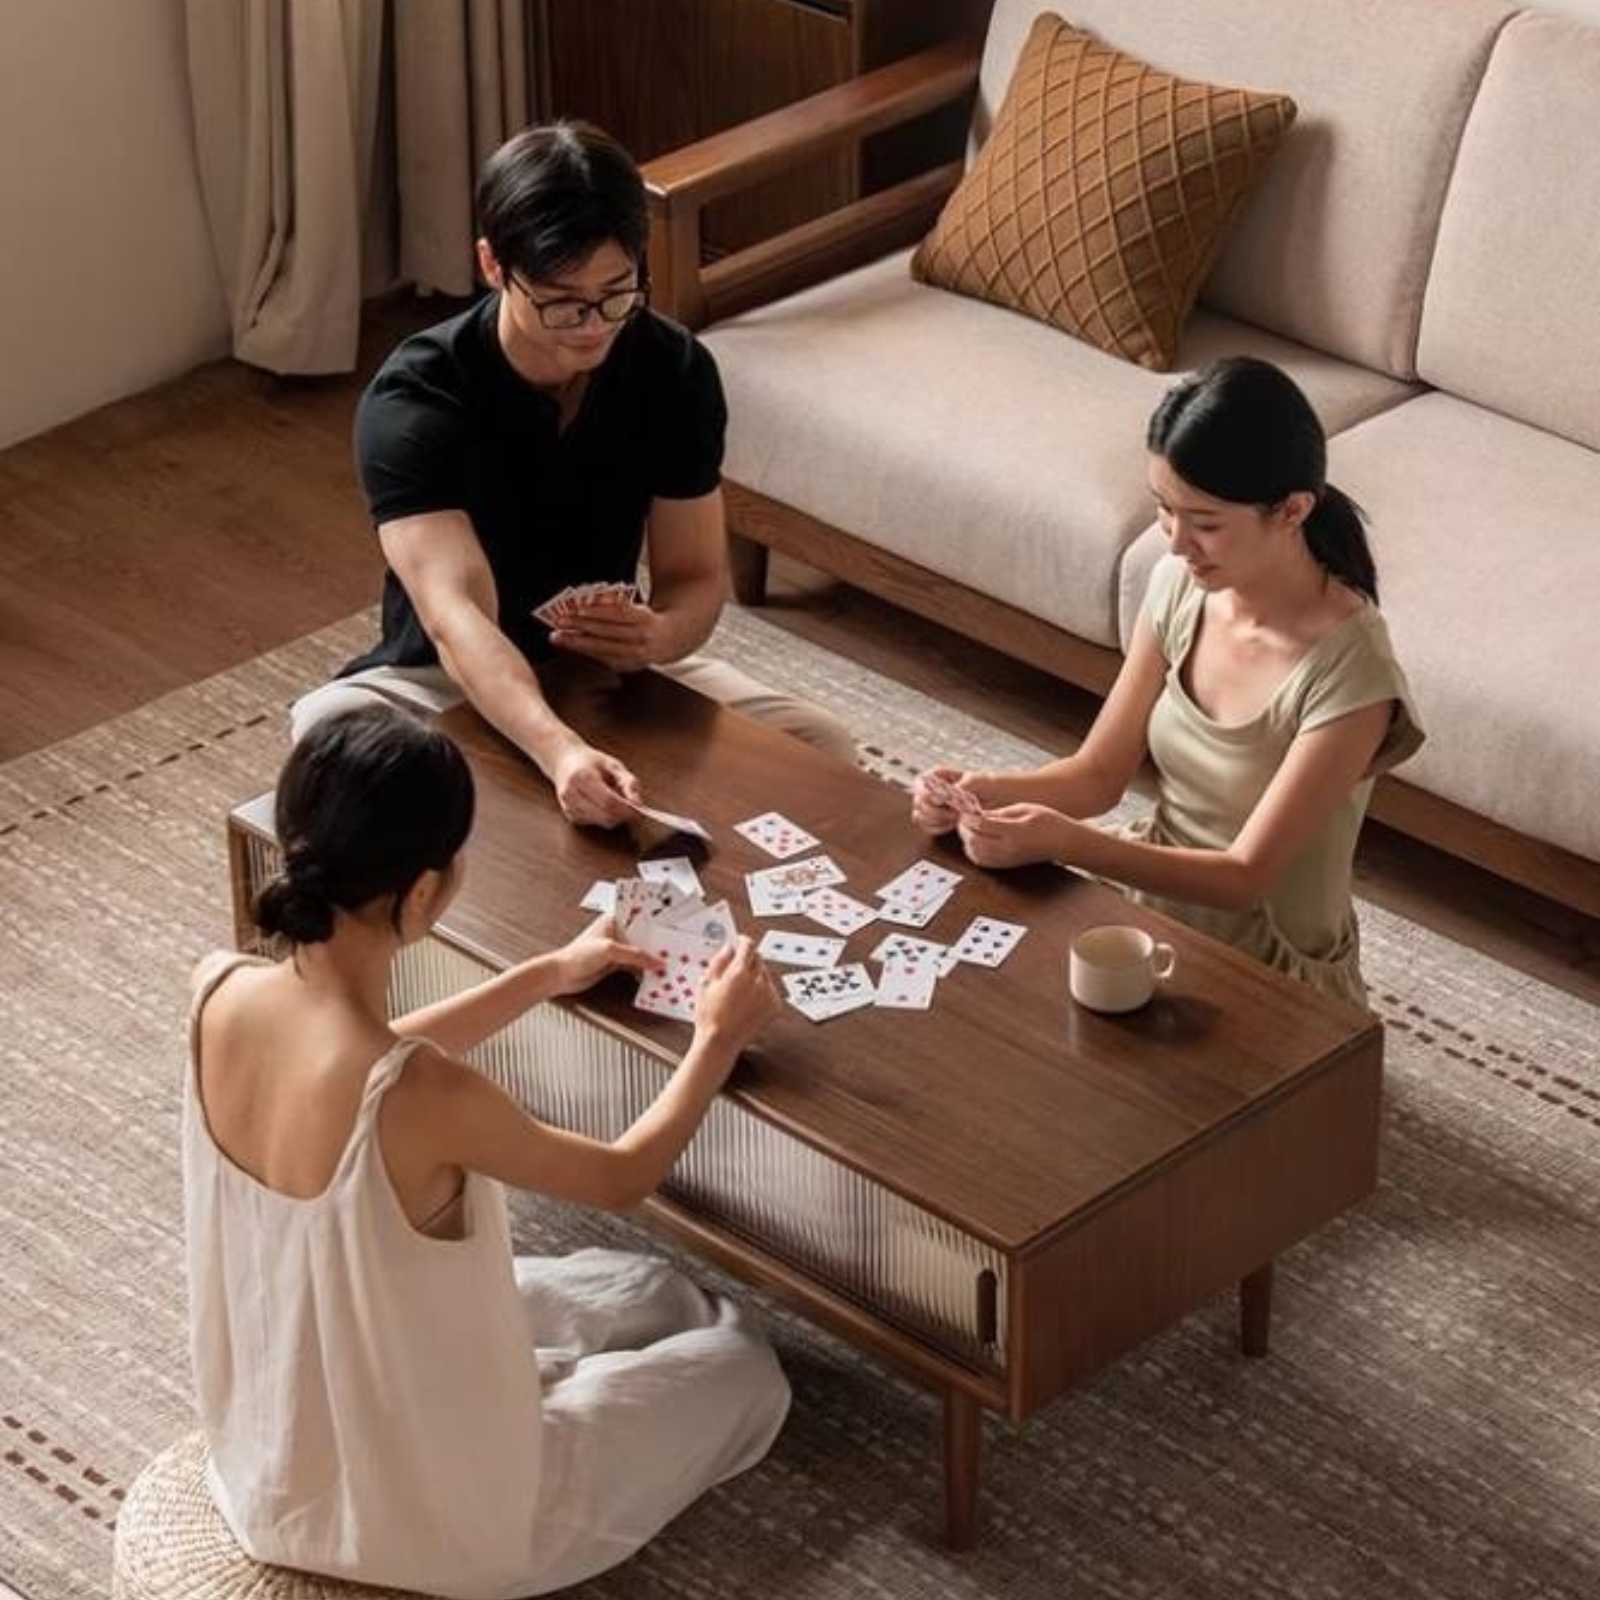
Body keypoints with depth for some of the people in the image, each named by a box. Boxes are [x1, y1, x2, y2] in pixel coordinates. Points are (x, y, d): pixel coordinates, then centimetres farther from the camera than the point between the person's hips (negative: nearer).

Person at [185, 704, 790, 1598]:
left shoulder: (221, 992, -16)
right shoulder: (425, 1101, -35)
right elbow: (624, 1179, -14)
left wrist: (546, 978, 15)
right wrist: (719, 1037, 3)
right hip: (425, 1519, -8)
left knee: (649, 1295, 26)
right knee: (745, 1371, 18)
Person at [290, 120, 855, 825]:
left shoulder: (676, 371, -13)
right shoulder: (412, 400, -28)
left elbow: (696, 576, -7)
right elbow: (456, 616, -41)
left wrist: (661, 634, -34)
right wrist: (560, 751, -60)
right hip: (443, 681, -3)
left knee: (821, 750, -19)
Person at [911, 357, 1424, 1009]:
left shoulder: (1347, 671, -26)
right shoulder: (1181, 585, -7)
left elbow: (1246, 877, -26)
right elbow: (1100, 772, 0)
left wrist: (1064, 842, -38)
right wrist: (985, 791, -20)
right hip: (1152, 895, 6)